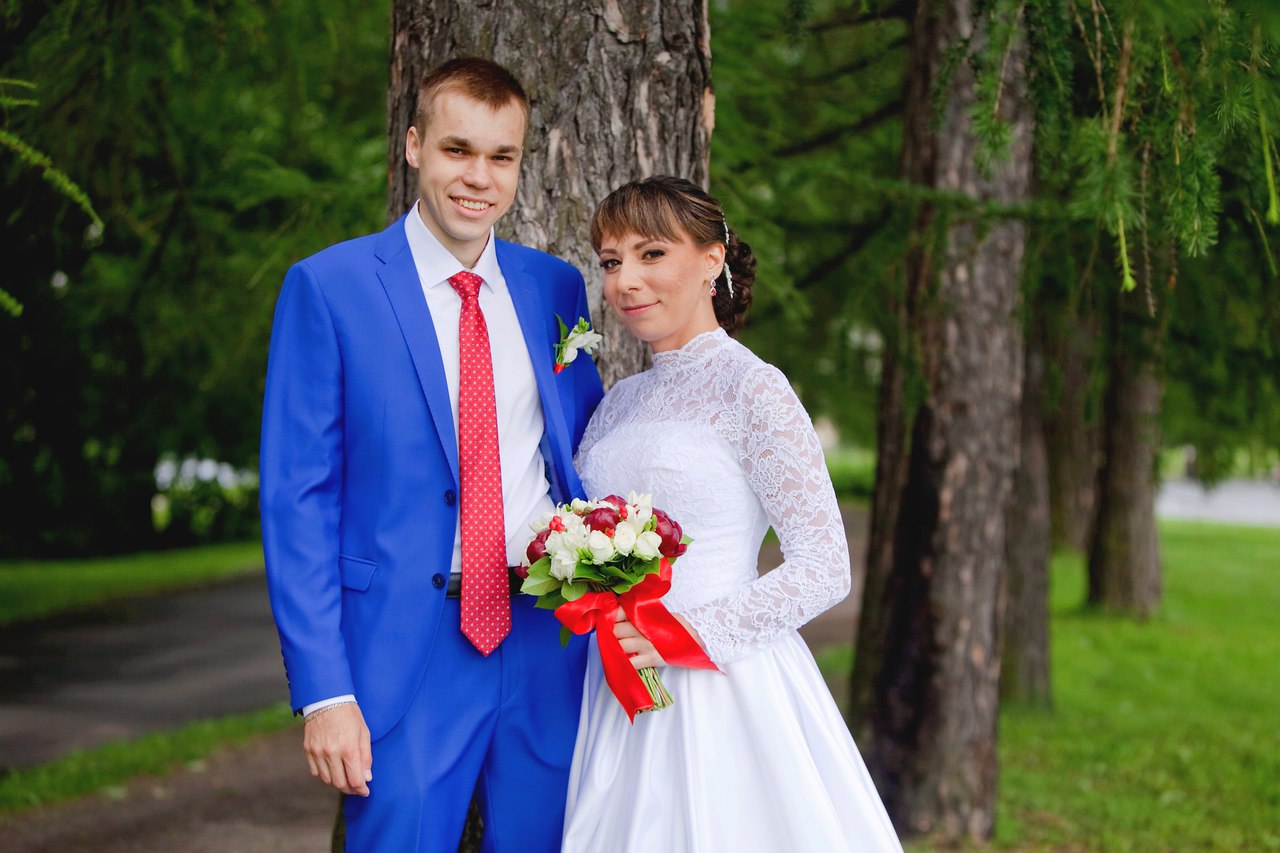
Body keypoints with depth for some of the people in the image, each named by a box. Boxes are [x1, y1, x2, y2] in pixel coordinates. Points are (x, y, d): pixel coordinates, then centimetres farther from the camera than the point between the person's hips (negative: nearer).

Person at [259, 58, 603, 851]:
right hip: (406, 652, -4)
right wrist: (323, 690, -13)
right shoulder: (328, 287, -4)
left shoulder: (556, 287, 9)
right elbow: (297, 500, -6)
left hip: (549, 644, 4)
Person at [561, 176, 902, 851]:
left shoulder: (752, 388, -9)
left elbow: (825, 568, -13)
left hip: (721, 689, -6)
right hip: (622, 689, 6)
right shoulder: (620, 400, 11)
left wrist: (688, 632, -19)